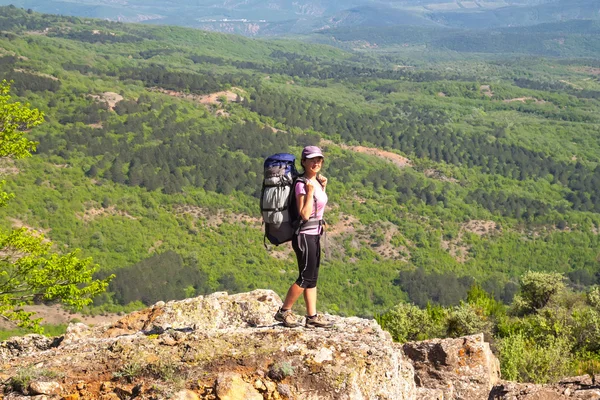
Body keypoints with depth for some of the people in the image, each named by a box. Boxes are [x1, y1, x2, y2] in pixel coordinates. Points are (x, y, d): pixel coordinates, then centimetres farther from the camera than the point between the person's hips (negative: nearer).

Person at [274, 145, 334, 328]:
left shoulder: (316, 181, 10)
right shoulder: (302, 184, -17)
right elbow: (304, 215, -22)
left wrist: (323, 187, 11)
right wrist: (310, 192, -22)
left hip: (314, 234, 9)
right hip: (305, 235, -9)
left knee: (312, 277, 9)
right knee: (306, 277, -5)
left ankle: (312, 317, 12)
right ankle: (284, 312, 6)